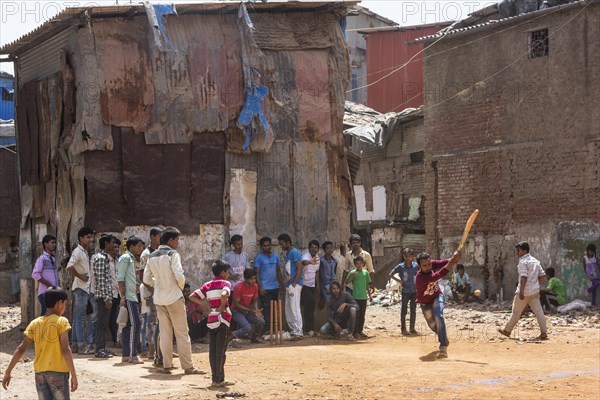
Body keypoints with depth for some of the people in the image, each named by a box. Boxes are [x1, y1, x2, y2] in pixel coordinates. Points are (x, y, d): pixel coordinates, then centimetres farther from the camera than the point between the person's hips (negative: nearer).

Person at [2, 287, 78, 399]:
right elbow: (65, 350, -15)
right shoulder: (61, 322, -8)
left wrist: (8, 371, 10)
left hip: (39, 373, 5)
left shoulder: (34, 323, 7)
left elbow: (21, 349, 5)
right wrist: (73, 374, -14)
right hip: (58, 372, -5)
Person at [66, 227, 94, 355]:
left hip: (86, 288, 9)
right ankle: (81, 346, -8)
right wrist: (80, 276, -16)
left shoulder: (85, 252, 17)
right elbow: (69, 267, -25)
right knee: (80, 318, -8)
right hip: (80, 288, -9)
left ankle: (75, 344, 14)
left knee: (77, 318, 11)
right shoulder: (78, 251, -11)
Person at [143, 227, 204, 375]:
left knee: (165, 333, 11)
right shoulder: (173, 254, -11)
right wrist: (181, 286, -2)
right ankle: (188, 367, -1)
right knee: (182, 333, -2)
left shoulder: (152, 257, 9)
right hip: (174, 297, -6)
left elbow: (147, 279, 10)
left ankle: (166, 365, 11)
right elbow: (179, 275, -20)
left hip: (159, 298, 6)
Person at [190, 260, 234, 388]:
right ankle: (218, 380, -4)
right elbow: (224, 294, -28)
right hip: (222, 319, -6)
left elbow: (192, 297, 7)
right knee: (221, 351, -3)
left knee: (213, 351, 9)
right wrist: (223, 306, -13)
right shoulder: (225, 283, -5)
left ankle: (216, 378, 12)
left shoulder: (208, 285, 11)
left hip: (210, 319, 6)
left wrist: (205, 304, 9)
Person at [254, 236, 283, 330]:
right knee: (267, 308, -8)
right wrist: (260, 287, -13)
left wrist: (282, 283, 9)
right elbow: (257, 273, -5)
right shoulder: (259, 258, -2)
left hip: (275, 287, 5)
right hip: (265, 288, -5)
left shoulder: (276, 256, 12)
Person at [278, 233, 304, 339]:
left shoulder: (294, 253, -11)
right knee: (288, 309, 12)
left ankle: (298, 332, -7)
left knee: (294, 308, -9)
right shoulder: (288, 253, 18)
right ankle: (293, 330, 18)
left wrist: (294, 283, -18)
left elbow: (300, 268, -17)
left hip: (294, 285, -10)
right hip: (289, 285, 10)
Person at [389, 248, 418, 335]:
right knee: (404, 311, 2)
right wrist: (398, 280, -9)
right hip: (405, 291, -3)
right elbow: (391, 275, 0)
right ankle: (404, 329, 7)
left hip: (414, 291, 3)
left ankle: (412, 328, 18)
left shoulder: (415, 265, 0)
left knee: (413, 311, 9)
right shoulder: (400, 266, -7)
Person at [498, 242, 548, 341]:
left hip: (525, 291, -7)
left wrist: (521, 291, -25)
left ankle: (507, 330, 18)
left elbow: (524, 277, -22)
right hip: (535, 291, 7)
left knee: (516, 311, 6)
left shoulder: (523, 262, -12)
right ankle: (544, 333, -5)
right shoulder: (535, 261, 13)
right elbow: (542, 275, 14)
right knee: (538, 311, 2)